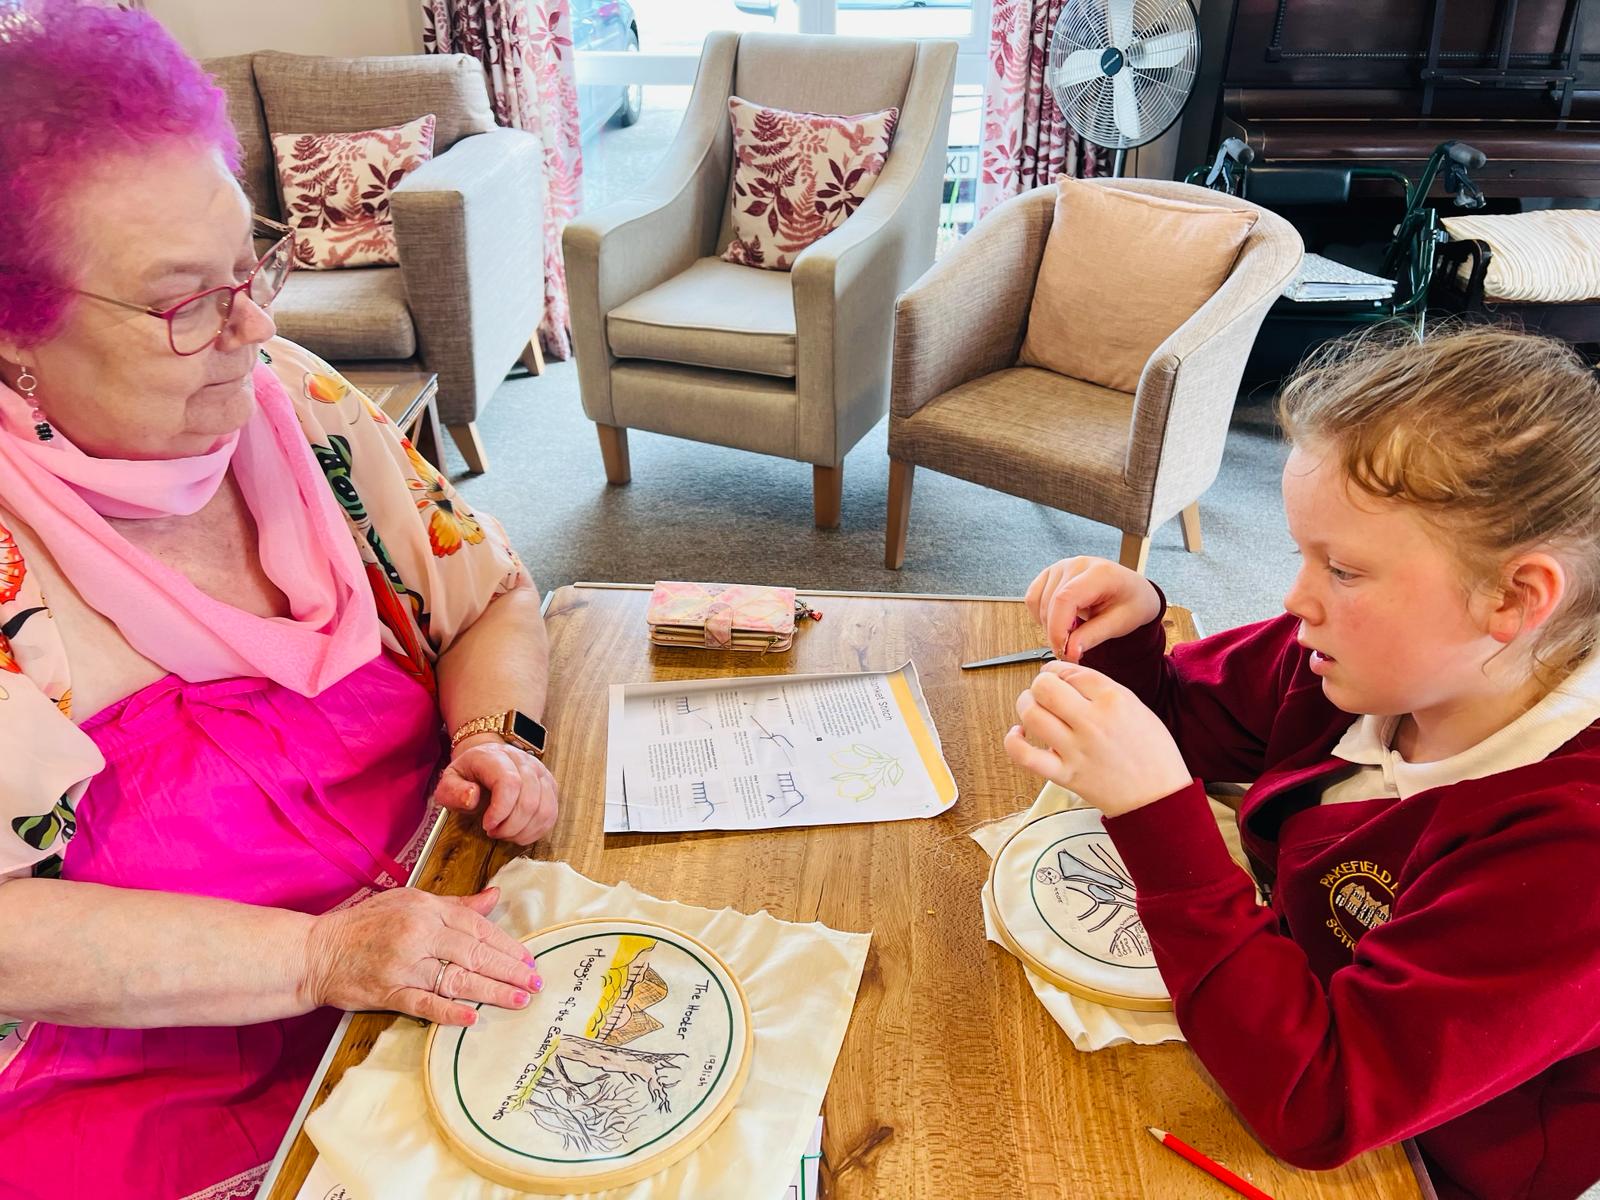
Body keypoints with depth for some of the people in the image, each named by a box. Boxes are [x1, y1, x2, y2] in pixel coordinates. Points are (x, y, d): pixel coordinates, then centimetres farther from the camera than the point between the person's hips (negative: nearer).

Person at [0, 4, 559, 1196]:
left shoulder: (289, 401, -3)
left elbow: (492, 595, 6)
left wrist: (499, 735, -13)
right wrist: (315, 956, -27)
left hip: (449, 953, 5)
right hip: (156, 1096, -4)